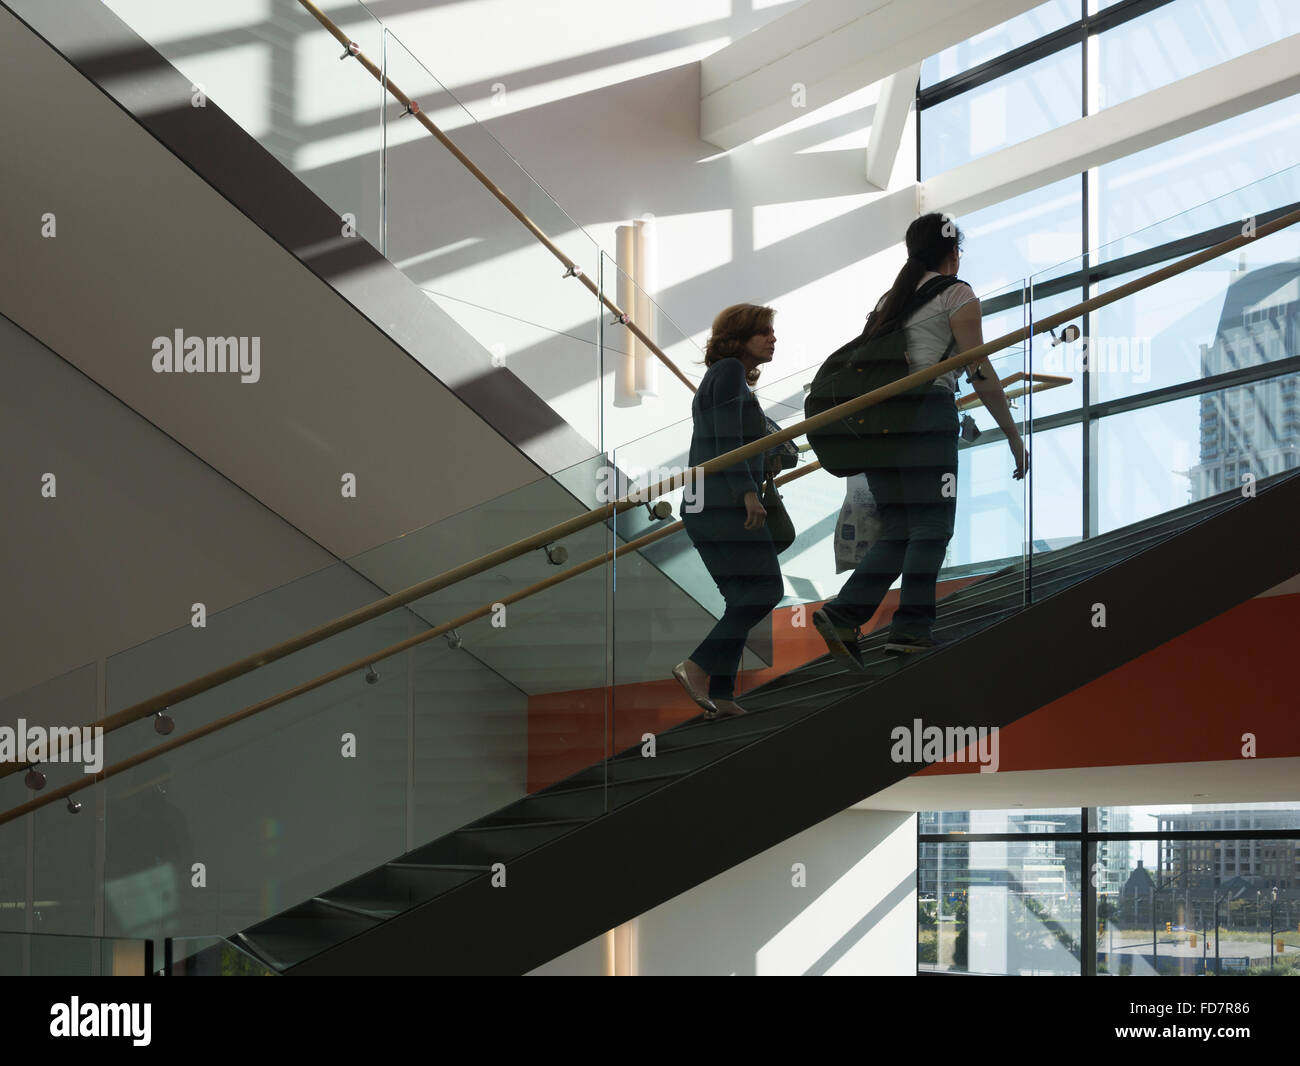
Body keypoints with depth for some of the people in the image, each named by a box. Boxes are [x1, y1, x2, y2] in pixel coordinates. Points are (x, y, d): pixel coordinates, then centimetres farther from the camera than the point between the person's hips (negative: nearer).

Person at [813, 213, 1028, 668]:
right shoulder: (957, 296, 3)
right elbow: (981, 373, -3)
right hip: (926, 415, -7)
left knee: (898, 530, 8)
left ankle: (843, 614, -6)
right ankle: (911, 627, -8)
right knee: (931, 526, -2)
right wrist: (1014, 437, 1)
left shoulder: (890, 299, 23)